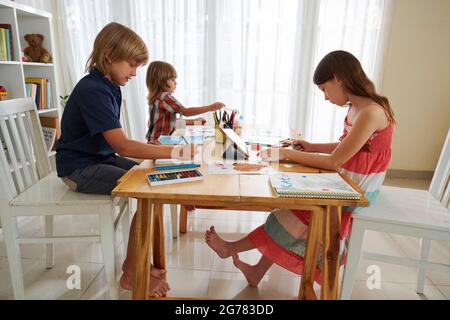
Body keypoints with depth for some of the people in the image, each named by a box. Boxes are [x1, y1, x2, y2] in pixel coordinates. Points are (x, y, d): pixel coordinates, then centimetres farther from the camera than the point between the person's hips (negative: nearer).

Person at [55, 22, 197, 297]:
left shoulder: (109, 86, 8)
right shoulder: (93, 90, -22)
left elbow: (117, 142, 9)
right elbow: (122, 146, -31)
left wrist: (160, 148, -2)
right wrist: (174, 152, -33)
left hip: (101, 158, 9)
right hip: (80, 169, -9)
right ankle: (131, 274, -4)